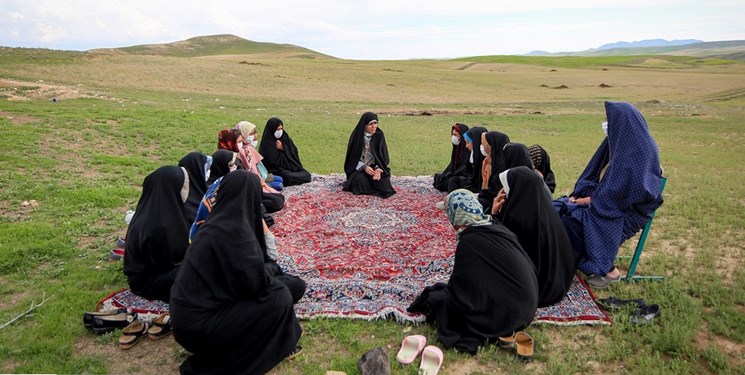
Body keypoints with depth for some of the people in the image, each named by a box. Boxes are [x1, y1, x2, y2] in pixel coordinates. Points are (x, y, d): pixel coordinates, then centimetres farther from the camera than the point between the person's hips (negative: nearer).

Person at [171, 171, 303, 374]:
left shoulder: (219, 221, 4)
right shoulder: (234, 230, -24)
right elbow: (256, 283, -21)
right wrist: (271, 281, -2)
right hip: (199, 324, -9)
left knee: (273, 285, 12)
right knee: (279, 299, -8)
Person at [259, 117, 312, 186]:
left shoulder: (285, 137, 7)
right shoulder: (267, 144, -11)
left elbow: (294, 152, 5)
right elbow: (272, 162, -17)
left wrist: (283, 148, -12)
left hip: (290, 166, 6)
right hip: (276, 170, -6)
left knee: (306, 175, -14)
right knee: (290, 177, -31)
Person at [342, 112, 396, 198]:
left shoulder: (379, 135, -3)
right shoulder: (357, 135, -7)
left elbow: (383, 155, -3)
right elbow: (353, 156, -5)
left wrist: (378, 169, -22)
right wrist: (364, 167, -20)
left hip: (375, 167, 1)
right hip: (359, 168, -1)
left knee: (383, 184, -23)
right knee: (360, 180, -32)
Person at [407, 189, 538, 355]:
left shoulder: (468, 242, -20)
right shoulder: (498, 229, 1)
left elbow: (460, 289, -15)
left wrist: (432, 296, 5)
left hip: (504, 316, -8)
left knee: (439, 299, 5)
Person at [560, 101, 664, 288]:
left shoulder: (638, 151, -23)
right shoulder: (619, 142, 4)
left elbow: (617, 192, -24)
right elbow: (598, 176, 11)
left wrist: (586, 200, -15)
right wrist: (580, 194, -2)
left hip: (629, 209, -8)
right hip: (613, 199, 8)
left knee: (574, 220, -21)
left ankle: (608, 269, -2)